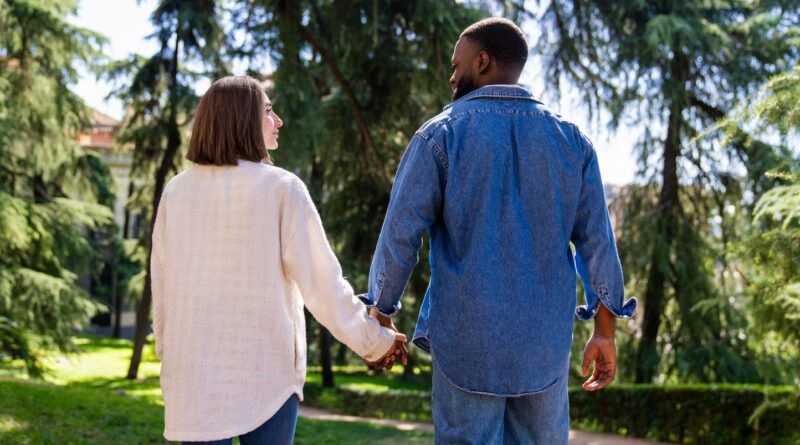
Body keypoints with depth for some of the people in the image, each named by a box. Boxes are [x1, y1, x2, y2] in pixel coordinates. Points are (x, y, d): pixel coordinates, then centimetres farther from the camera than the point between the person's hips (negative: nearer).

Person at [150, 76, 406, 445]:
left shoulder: (177, 191, 3)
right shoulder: (281, 188, -7)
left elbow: (162, 290, 8)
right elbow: (321, 282, -7)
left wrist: (168, 356, 19)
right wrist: (373, 341, 3)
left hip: (196, 373, 3)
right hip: (266, 373, -3)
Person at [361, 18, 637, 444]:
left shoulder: (442, 134, -4)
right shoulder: (571, 140, 5)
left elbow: (400, 234, -6)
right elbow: (597, 241, 4)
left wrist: (381, 315, 6)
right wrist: (604, 331, 10)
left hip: (466, 341, -3)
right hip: (546, 343, 3)